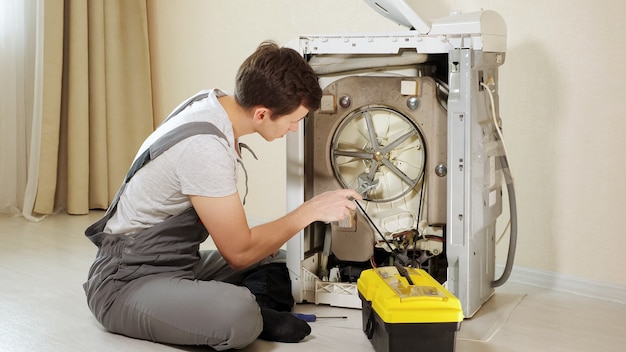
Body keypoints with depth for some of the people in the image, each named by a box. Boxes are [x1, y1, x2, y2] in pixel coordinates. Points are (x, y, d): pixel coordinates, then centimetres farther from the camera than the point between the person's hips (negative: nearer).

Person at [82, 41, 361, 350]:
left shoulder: (214, 102, -2)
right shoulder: (204, 148, -29)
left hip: (177, 262, 10)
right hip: (127, 282, -10)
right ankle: (248, 316, -6)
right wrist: (311, 211, -13)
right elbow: (239, 252, -20)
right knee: (239, 315, -35)